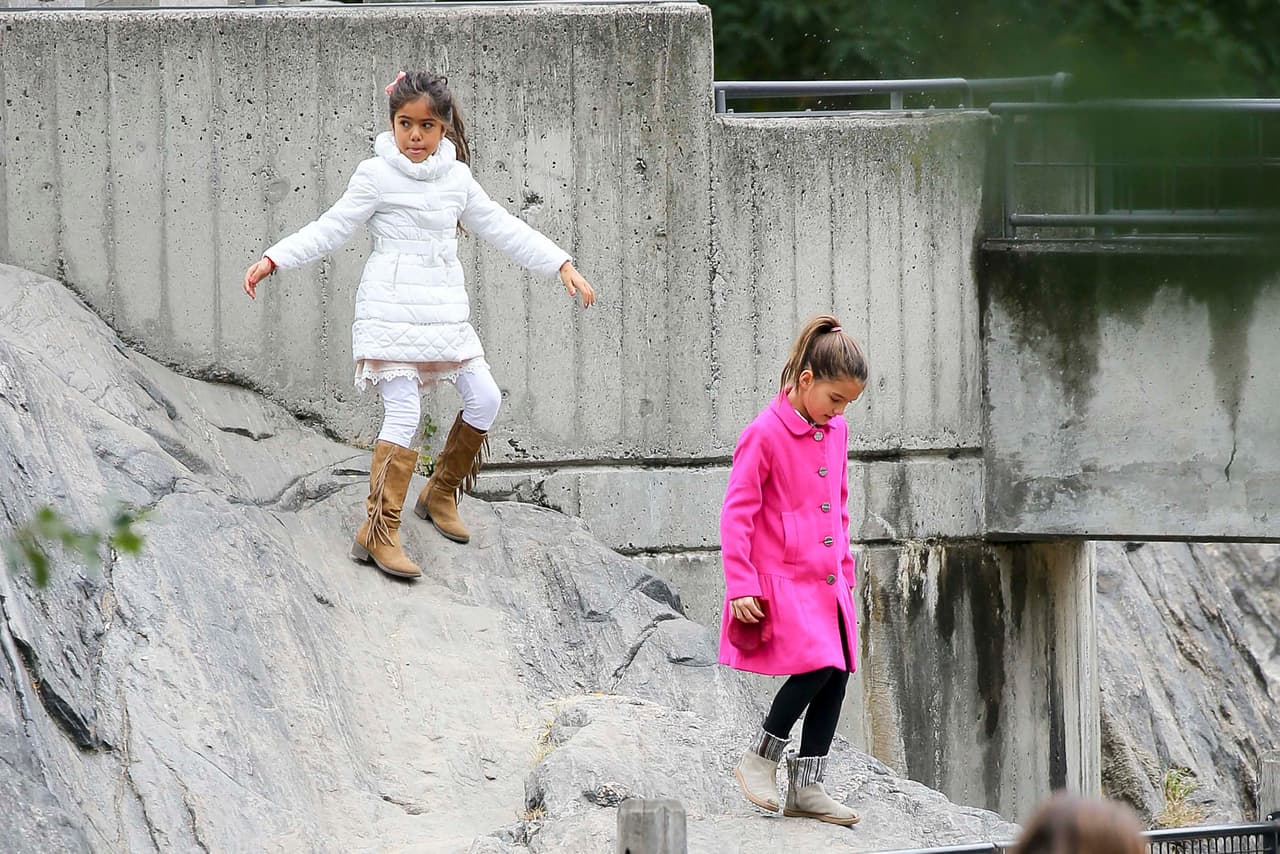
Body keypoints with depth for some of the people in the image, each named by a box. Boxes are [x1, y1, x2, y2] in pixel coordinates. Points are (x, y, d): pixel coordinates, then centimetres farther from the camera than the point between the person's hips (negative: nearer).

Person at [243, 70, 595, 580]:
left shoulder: (456, 178, 9)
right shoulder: (377, 176, -5)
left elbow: (502, 229, 16)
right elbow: (331, 230, -4)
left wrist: (562, 266, 14)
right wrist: (272, 260, -14)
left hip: (444, 309, 6)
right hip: (391, 307, -6)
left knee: (484, 398, 3)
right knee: (403, 414, -14)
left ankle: (440, 494, 24)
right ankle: (379, 532, -14)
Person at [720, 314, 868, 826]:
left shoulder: (835, 433, 11)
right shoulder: (764, 435, -12)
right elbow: (737, 514, -12)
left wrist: (845, 573, 22)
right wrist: (741, 587, -16)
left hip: (827, 584, 8)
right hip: (782, 582, -8)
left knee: (836, 676, 3)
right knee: (817, 665, -21)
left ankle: (806, 787, 11)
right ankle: (760, 758, -3)